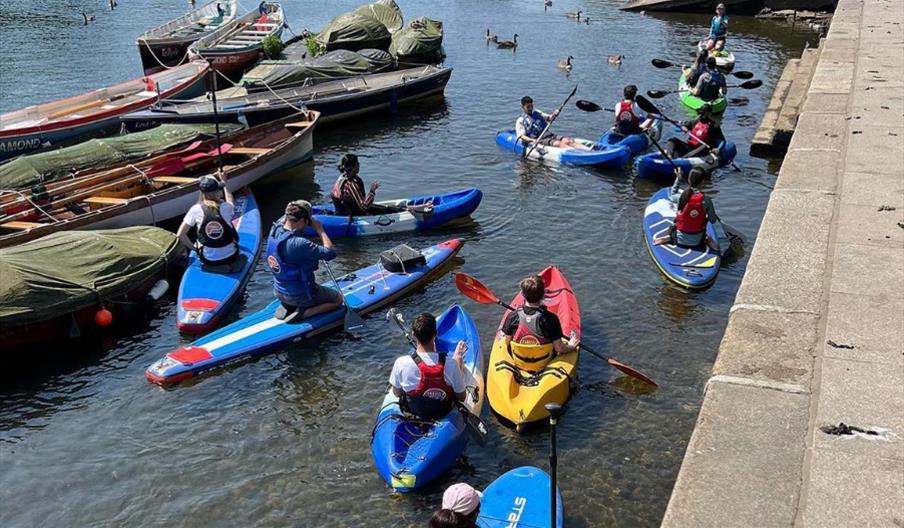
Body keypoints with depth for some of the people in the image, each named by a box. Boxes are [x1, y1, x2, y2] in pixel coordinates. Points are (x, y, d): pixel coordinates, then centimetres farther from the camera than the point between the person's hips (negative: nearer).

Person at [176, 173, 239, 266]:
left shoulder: (196, 210, -15)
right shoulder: (226, 207, -15)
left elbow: (180, 235, -12)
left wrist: (194, 248, 3)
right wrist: (224, 182, 23)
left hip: (208, 260, 0)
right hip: (230, 257, 0)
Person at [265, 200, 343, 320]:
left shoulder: (275, 230, -9)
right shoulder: (299, 244, -33)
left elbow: (284, 217, 16)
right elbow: (330, 253, -29)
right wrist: (320, 229, -19)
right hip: (299, 295, -8)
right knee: (338, 299, 12)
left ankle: (287, 305, 14)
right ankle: (303, 313, -4)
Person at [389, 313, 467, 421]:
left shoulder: (401, 363, -32)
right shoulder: (451, 364, -33)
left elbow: (397, 393, -13)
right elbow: (461, 398, -16)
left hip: (411, 411, 1)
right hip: (444, 412, -1)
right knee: (458, 359, 20)